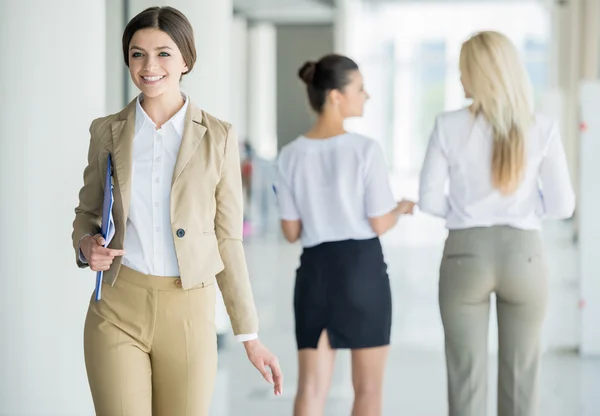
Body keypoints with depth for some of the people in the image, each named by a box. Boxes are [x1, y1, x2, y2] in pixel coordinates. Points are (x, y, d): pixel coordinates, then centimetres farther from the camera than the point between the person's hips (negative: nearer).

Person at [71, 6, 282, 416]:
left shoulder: (218, 137, 0)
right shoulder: (108, 131, 4)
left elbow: (227, 239, 3)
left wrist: (250, 335, 1)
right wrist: (86, 245, -9)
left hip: (188, 312, 0)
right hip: (117, 310, 1)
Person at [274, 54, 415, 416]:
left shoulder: (291, 156, 0)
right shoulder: (365, 149, -12)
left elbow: (292, 232, 3)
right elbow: (379, 224, -10)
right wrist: (403, 208, 12)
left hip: (315, 269, 3)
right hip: (362, 266, -3)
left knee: (312, 387, 4)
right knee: (368, 387, 10)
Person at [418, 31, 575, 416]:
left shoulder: (449, 126, -7)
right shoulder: (542, 129, -5)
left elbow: (430, 200, -3)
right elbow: (563, 204, -2)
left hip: (466, 254, 0)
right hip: (523, 253, 1)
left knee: (467, 377, 7)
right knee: (520, 378, 10)